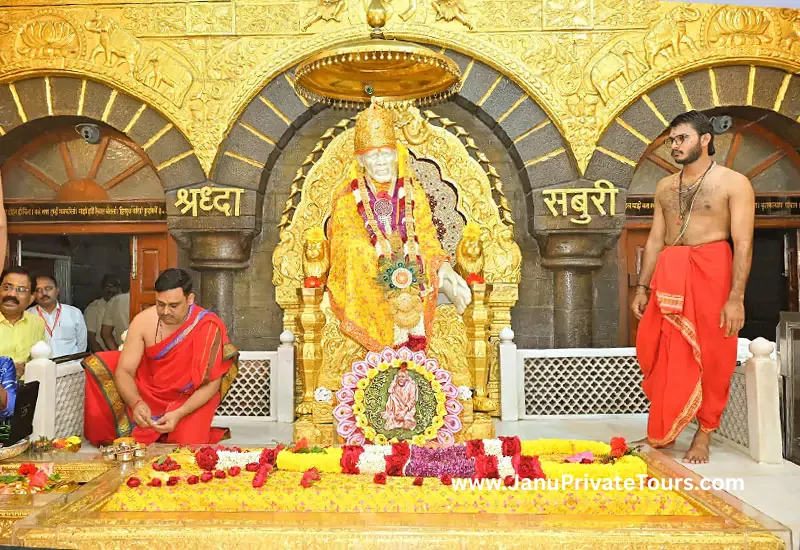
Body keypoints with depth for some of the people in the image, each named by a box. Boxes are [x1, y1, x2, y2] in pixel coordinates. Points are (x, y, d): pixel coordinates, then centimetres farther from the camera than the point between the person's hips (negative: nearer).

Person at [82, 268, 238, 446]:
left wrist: (179, 413, -32)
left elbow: (211, 384, -19)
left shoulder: (208, 328, -22)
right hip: (146, 394, 3)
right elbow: (124, 371, -15)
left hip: (191, 399, -3)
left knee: (188, 444, -26)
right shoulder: (143, 321, -15)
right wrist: (136, 403, -35)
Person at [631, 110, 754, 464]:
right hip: (668, 276, 5)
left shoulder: (734, 183, -2)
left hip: (711, 274, -5)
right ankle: (662, 433, 23)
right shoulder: (665, 187, 14)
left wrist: (736, 298, -16)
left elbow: (743, 244, -8)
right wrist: (642, 288, 8)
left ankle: (704, 434, 18)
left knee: (711, 357, 3)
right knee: (661, 356, 7)